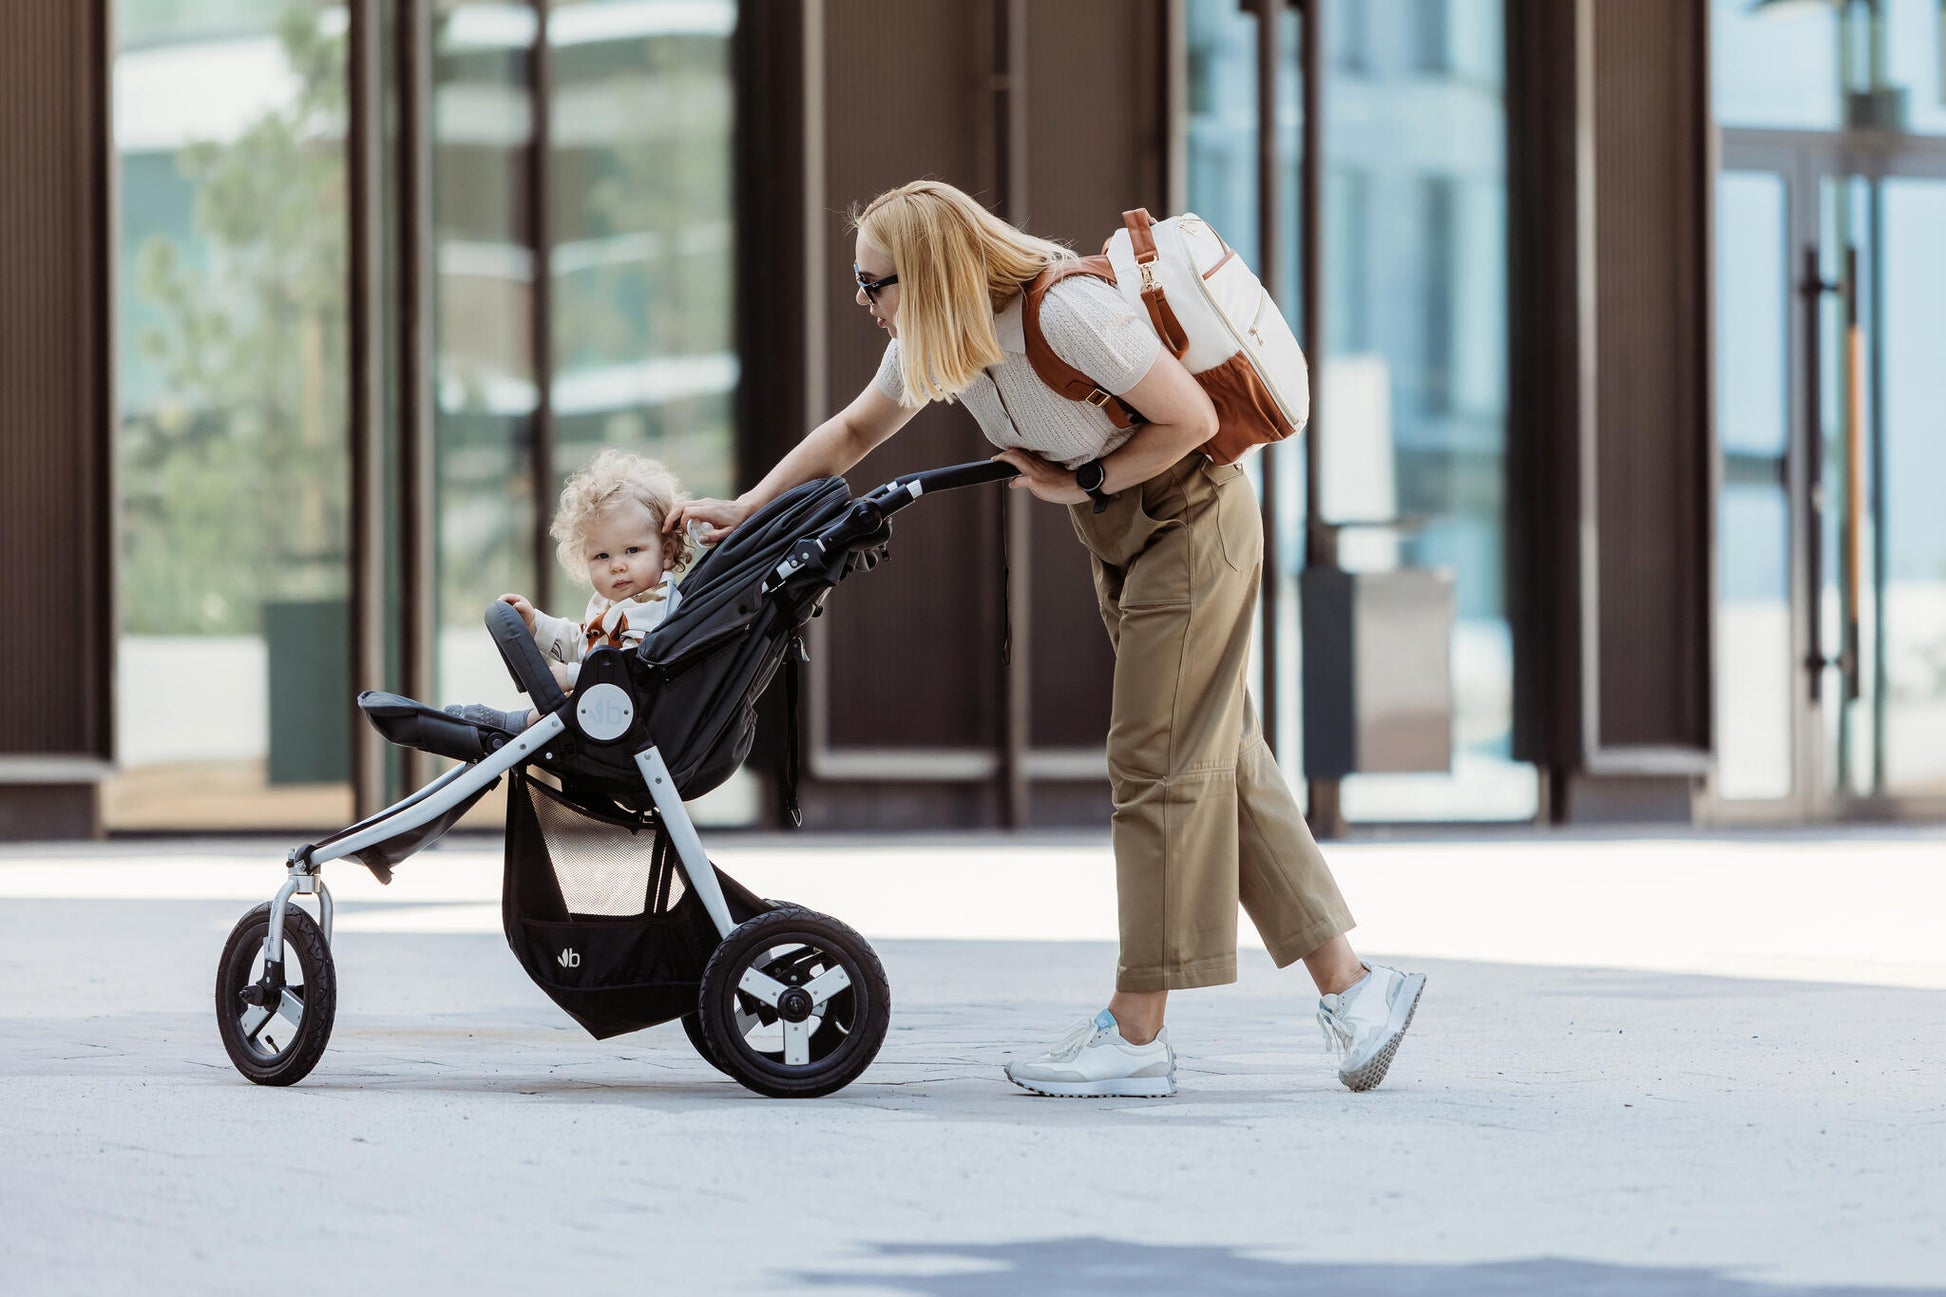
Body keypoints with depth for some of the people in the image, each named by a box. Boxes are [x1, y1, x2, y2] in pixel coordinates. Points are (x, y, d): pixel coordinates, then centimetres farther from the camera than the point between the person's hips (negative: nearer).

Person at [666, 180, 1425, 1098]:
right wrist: (747, 509, 7)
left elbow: (1190, 418, -23)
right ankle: (1351, 986, 12)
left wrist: (1081, 483, -16)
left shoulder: (1067, 309, -28)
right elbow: (855, 430, 13)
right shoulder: (933, 337, -2)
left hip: (1191, 521, -9)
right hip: (1124, 541, 9)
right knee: (1219, 765, 8)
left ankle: (1134, 1037, -5)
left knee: (1156, 765, -7)